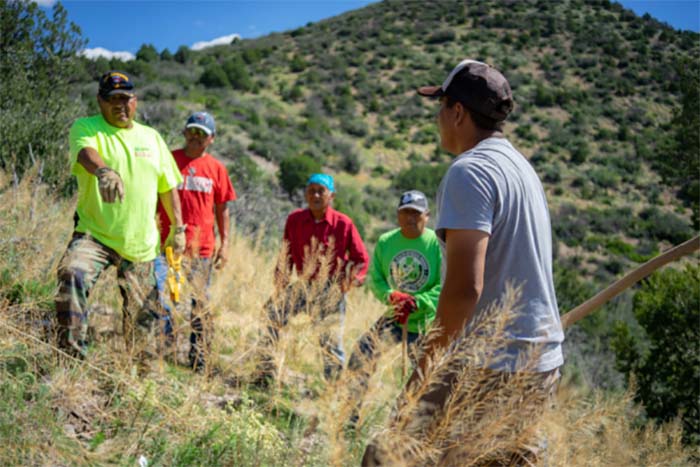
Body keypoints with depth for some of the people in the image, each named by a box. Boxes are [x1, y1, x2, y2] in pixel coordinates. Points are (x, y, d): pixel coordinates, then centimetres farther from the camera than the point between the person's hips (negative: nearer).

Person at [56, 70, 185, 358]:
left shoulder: (152, 137, 12)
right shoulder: (85, 128, -2)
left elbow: (168, 186, 17)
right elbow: (86, 152, -27)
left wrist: (178, 228, 13)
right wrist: (104, 171, -49)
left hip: (140, 241, 4)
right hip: (93, 234, -3)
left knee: (143, 312, 8)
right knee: (72, 275, -32)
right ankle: (71, 353, -22)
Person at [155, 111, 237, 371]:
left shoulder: (216, 168, 8)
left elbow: (222, 209, 12)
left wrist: (224, 244, 6)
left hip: (202, 248, 2)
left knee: (200, 305, 8)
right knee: (161, 300, -9)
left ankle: (199, 359, 18)